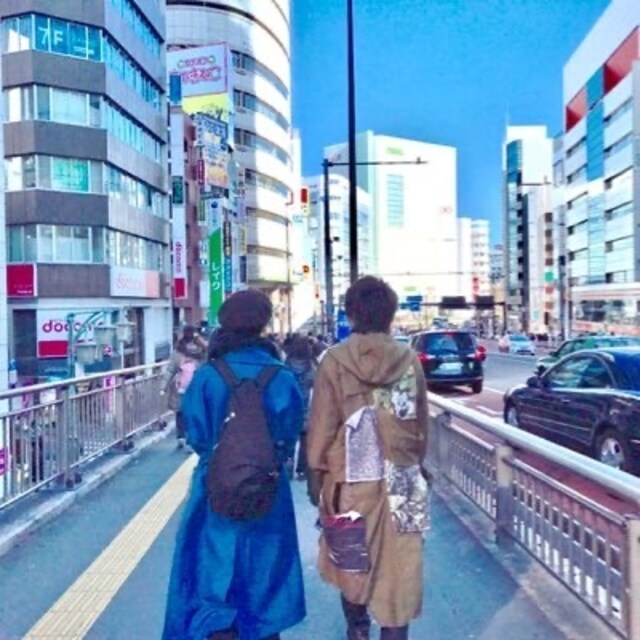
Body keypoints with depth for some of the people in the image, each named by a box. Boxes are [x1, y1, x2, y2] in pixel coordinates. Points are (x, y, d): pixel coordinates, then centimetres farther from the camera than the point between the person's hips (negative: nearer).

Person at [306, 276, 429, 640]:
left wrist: (315, 473, 5)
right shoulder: (409, 360, -1)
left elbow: (321, 425, -6)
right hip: (400, 479, 1)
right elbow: (421, 424, 7)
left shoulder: (336, 360, -8)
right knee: (398, 565, 6)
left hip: (349, 477, -1)